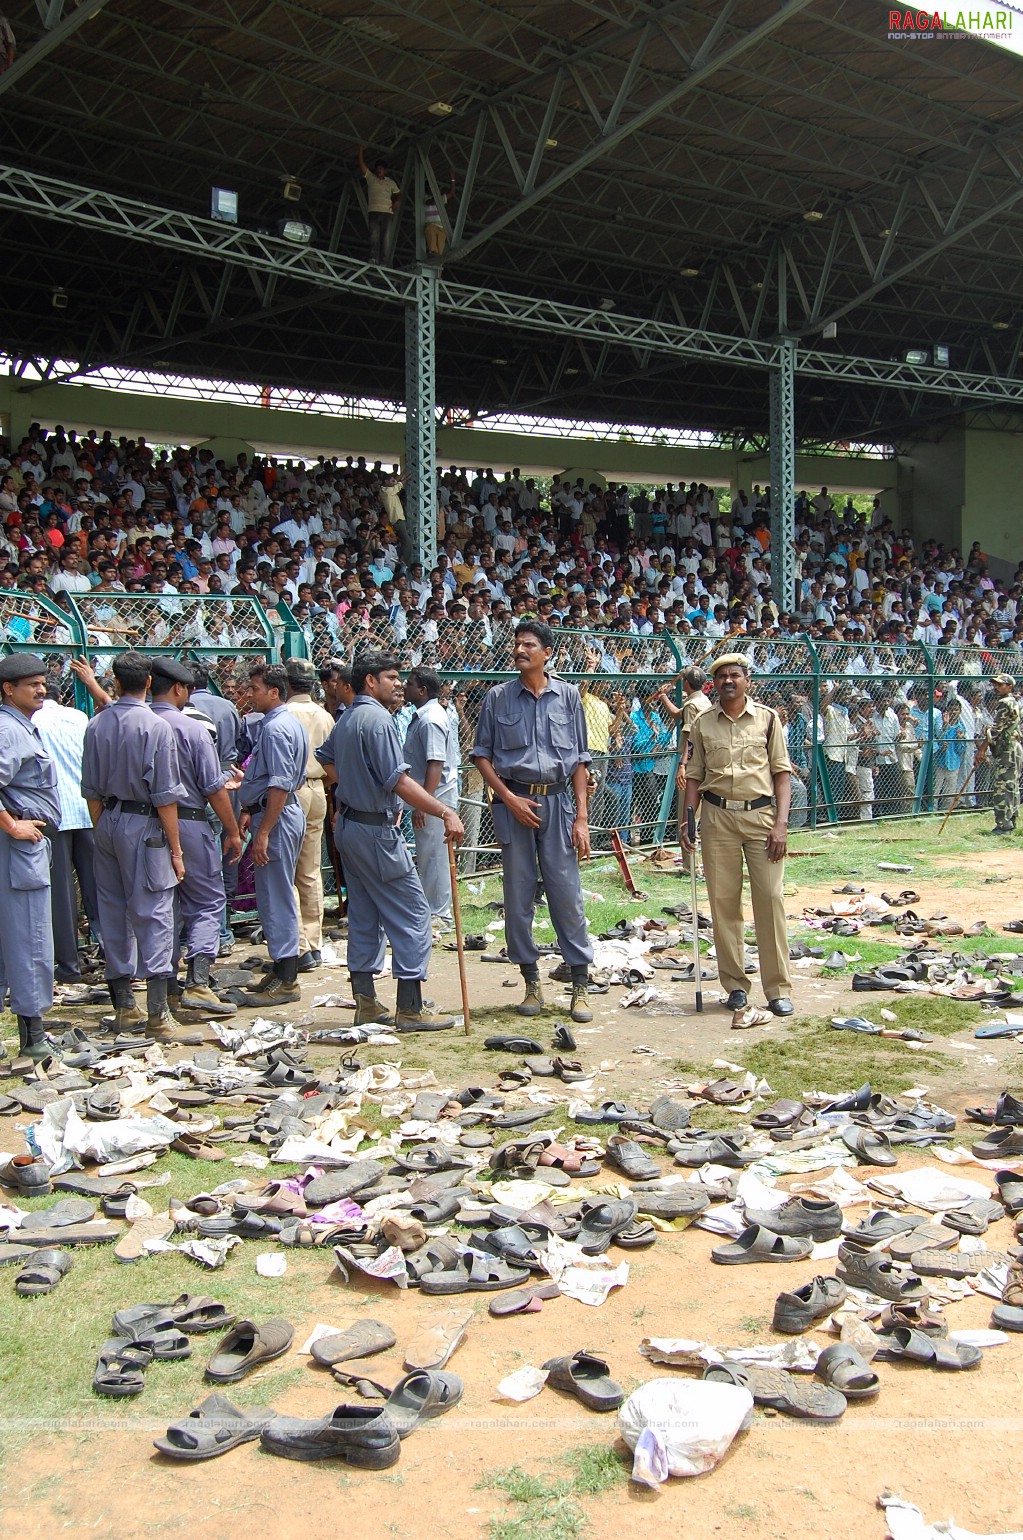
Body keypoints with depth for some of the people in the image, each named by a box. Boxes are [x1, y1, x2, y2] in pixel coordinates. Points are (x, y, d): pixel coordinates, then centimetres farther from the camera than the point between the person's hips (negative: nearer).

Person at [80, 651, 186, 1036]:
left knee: (113, 911, 12)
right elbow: (165, 797, -13)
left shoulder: (96, 726, 2)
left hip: (107, 821, 5)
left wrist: (102, 832, 18)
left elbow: (91, 790, 7)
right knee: (153, 914, -2)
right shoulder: (156, 727, -13)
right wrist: (175, 849, -7)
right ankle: (157, 1012, -5)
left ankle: (123, 1006, 21)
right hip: (143, 824, -5)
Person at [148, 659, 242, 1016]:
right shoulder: (192, 729, -12)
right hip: (189, 823, -5)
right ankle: (197, 984, -7)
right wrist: (233, 832, -3)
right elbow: (214, 788, -11)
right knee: (207, 903, 3)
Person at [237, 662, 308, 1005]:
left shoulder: (275, 728, -18)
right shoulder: (287, 723, 15)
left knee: (276, 898, -5)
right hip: (285, 813, 11)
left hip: (277, 819, -11)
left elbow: (280, 785, -24)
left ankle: (285, 980, 0)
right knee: (275, 896, 15)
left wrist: (263, 832, -24)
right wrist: (250, 810, 22)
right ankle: (282, 970, 23)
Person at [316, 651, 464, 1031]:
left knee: (364, 917, 13)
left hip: (349, 825, 10)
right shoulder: (377, 719, -17)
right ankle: (410, 1010, -4)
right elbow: (398, 781, -25)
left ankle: (366, 1004, 17)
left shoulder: (346, 720, 13)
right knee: (413, 914, -5)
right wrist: (445, 812, -28)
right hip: (376, 830, -10)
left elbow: (326, 759, 30)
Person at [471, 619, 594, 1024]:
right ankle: (531, 981, 16)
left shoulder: (567, 695, 5)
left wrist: (581, 816, 0)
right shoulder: (498, 698, 4)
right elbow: (481, 755, 6)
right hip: (513, 801, 0)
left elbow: (580, 759, 6)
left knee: (567, 893, -1)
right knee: (518, 895, 4)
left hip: (557, 800, 0)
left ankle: (580, 984, 7)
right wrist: (509, 798, -6)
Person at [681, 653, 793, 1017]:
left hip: (760, 813, -1)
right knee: (723, 901, 2)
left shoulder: (767, 718, 5)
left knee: (771, 898, -5)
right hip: (717, 816, 2)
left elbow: (781, 774, 3)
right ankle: (735, 984, 13)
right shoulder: (703, 724, 9)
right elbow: (694, 777, 11)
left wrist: (781, 823, -7)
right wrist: (686, 821, 0)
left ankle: (778, 989, 3)